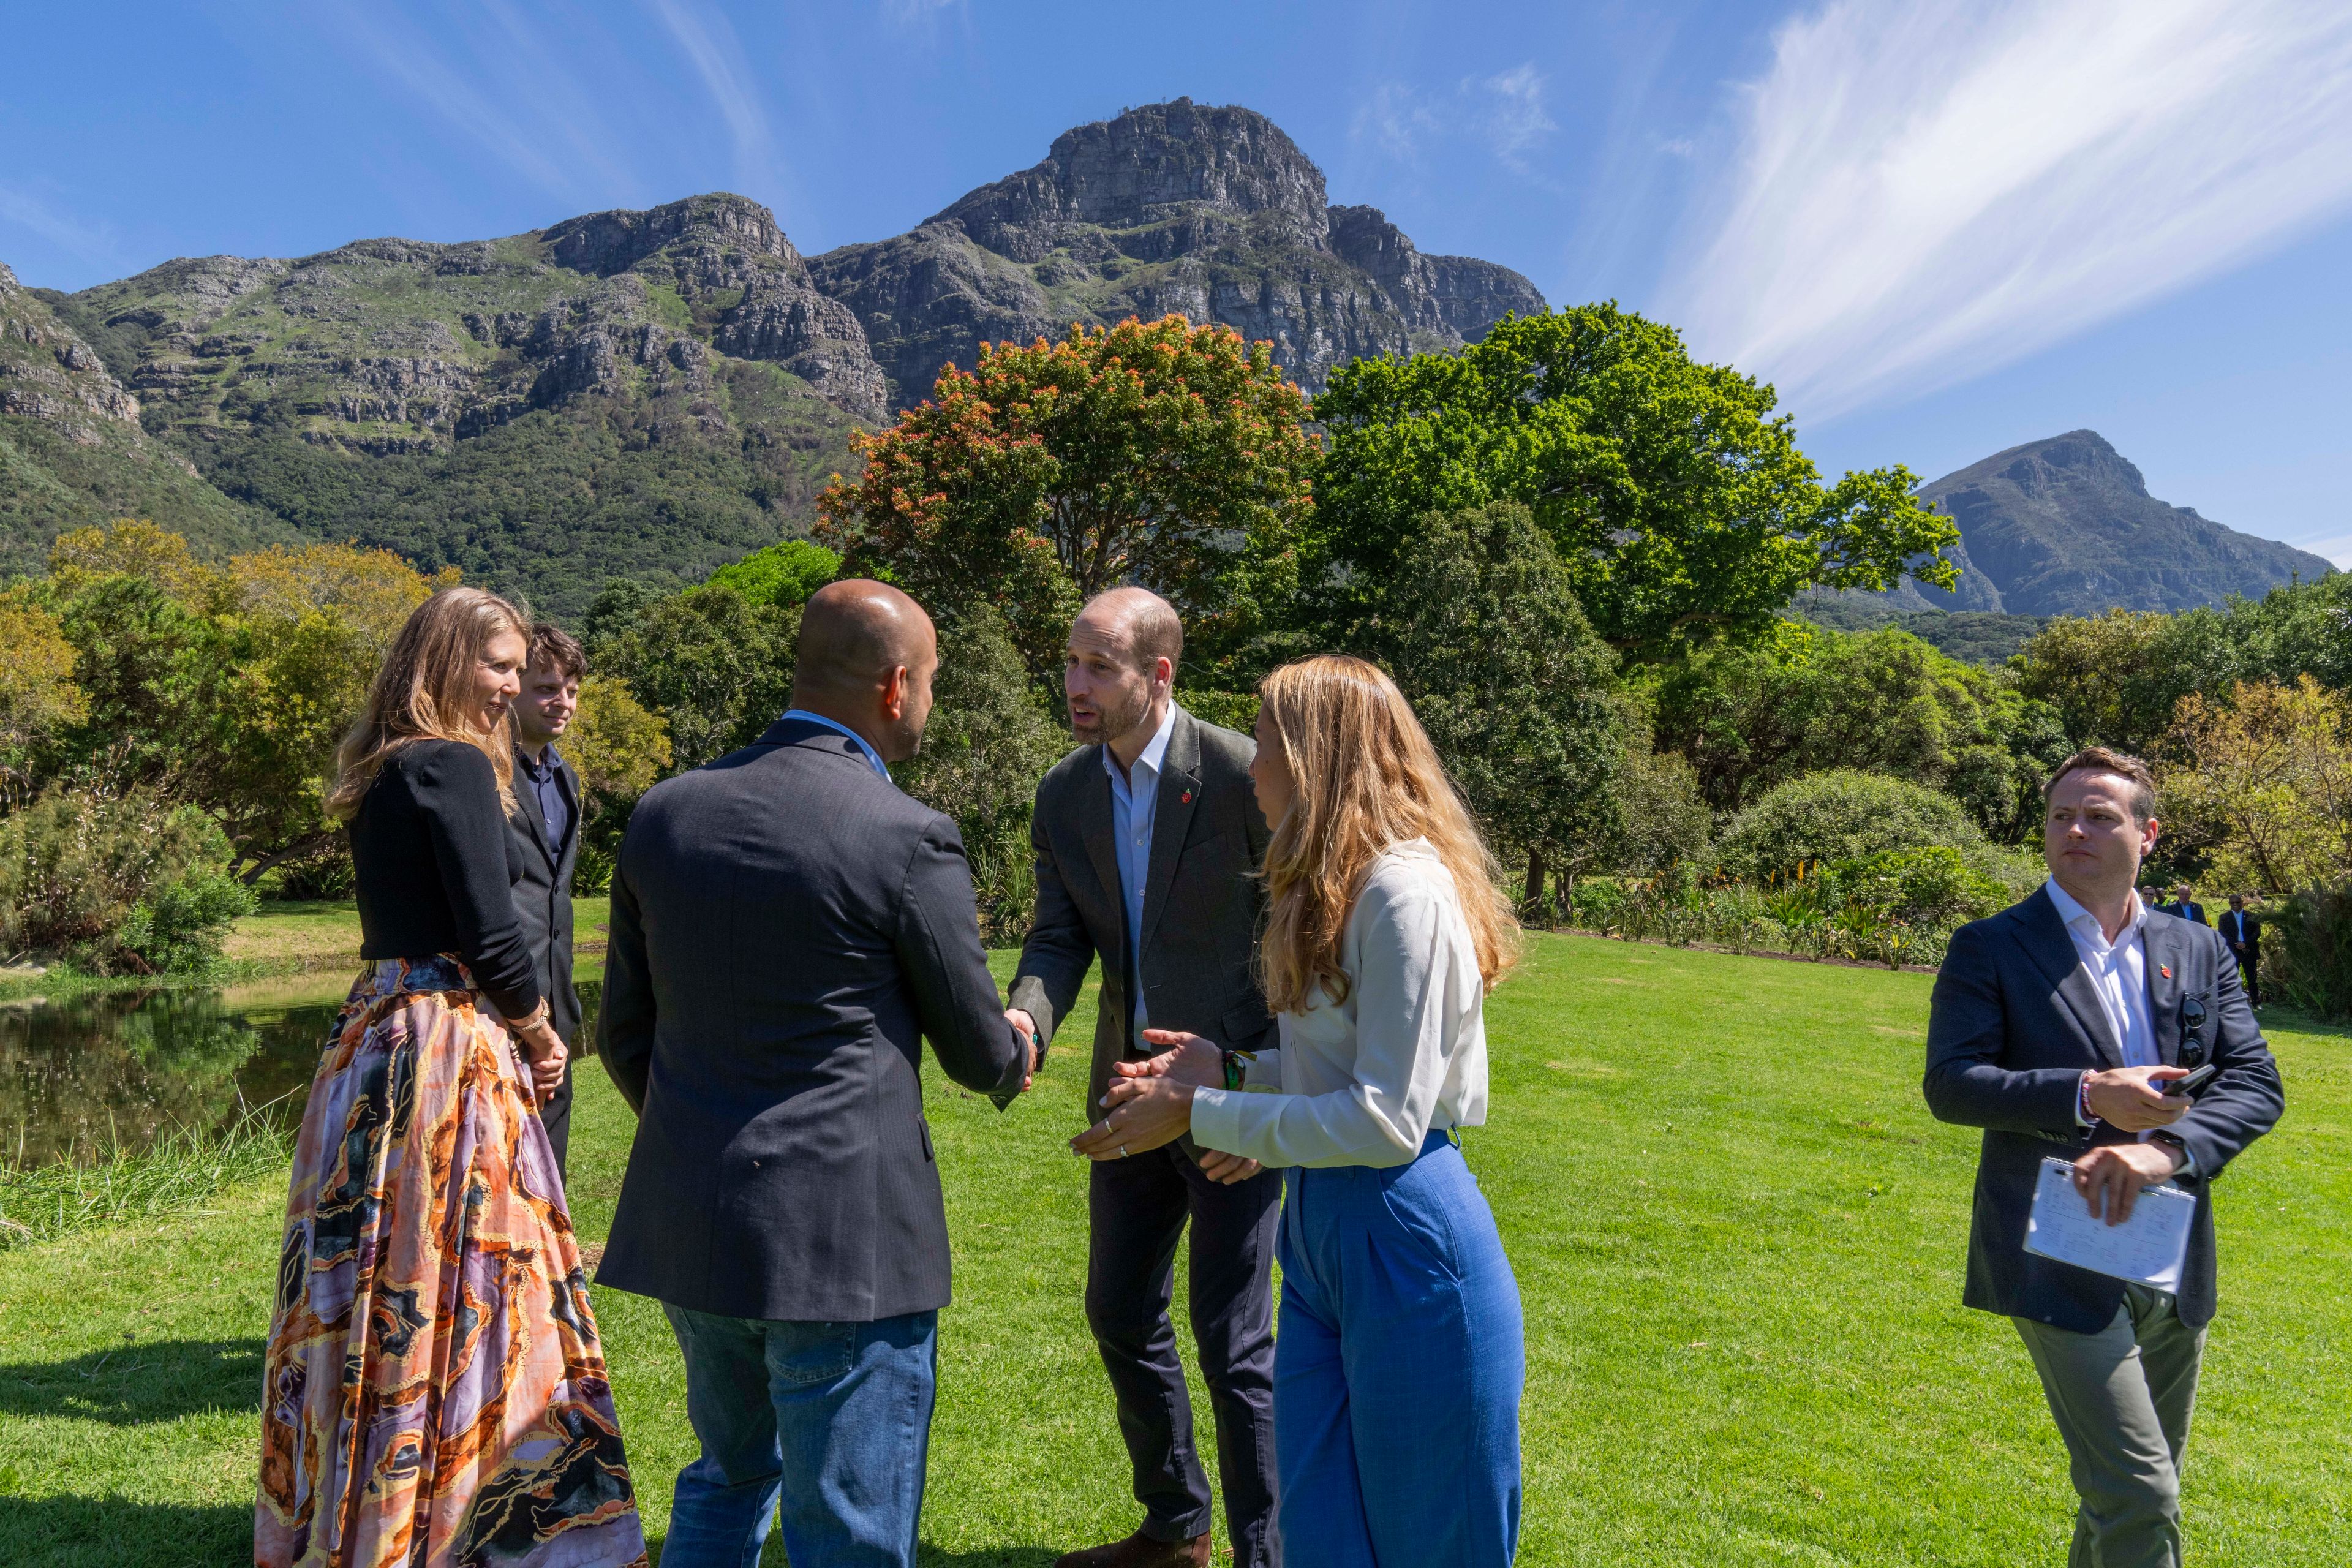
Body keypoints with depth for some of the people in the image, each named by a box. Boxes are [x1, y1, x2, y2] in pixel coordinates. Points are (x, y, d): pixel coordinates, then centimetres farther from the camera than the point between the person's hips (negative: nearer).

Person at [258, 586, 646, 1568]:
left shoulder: (379, 773, 13)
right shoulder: (457, 766, -14)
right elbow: (490, 934, -17)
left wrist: (512, 1030, 12)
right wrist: (537, 1033, -1)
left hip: (375, 1034, 9)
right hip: (447, 1045, -9)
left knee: (380, 1281, 17)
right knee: (461, 1276, 0)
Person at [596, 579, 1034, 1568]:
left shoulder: (665, 813, 3)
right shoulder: (908, 839, -15)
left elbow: (623, 1033, 10)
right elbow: (980, 1056, -4)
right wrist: (1014, 1057, 20)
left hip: (685, 1221, 7)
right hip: (845, 1235, -6)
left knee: (728, 1479, 28)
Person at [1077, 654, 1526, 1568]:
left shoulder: (1406, 894, -20)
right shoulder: (1336, 886, 11)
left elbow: (1387, 1119, -21)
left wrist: (1200, 1113, -17)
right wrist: (1231, 1071, 4)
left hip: (1406, 1246, -9)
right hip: (1322, 1233, 9)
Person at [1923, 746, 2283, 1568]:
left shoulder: (2199, 952, 9)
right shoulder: (1990, 948, -5)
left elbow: (2257, 1082, 0)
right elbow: (1948, 1083, -11)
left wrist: (2168, 1149, -18)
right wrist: (2089, 1096, -22)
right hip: (2061, 1262, -5)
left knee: (2131, 1492, 19)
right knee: (2140, 1498, -9)